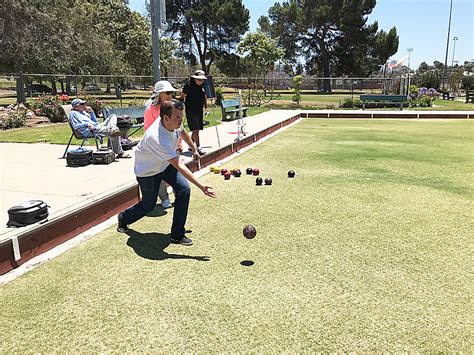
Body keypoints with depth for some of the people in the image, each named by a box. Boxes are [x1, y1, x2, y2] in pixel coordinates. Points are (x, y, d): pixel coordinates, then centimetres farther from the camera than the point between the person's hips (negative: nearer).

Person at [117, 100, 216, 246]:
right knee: (148, 205, 6)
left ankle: (177, 235, -2)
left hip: (166, 164, 7)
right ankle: (123, 218, 42)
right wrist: (201, 186, -46)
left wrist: (194, 149, 20)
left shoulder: (174, 122, -19)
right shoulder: (157, 139, -42)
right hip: (147, 171, -7)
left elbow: (183, 132, 9)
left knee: (184, 190, -12)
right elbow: (179, 166, -44)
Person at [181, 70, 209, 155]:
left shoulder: (203, 86, 8)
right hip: (190, 111, -7)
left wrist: (206, 108, 18)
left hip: (199, 111, 7)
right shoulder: (189, 86, -11)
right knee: (195, 130, -11)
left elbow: (204, 98, 21)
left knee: (196, 130, 13)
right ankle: (198, 148, -10)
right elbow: (182, 97, -7)